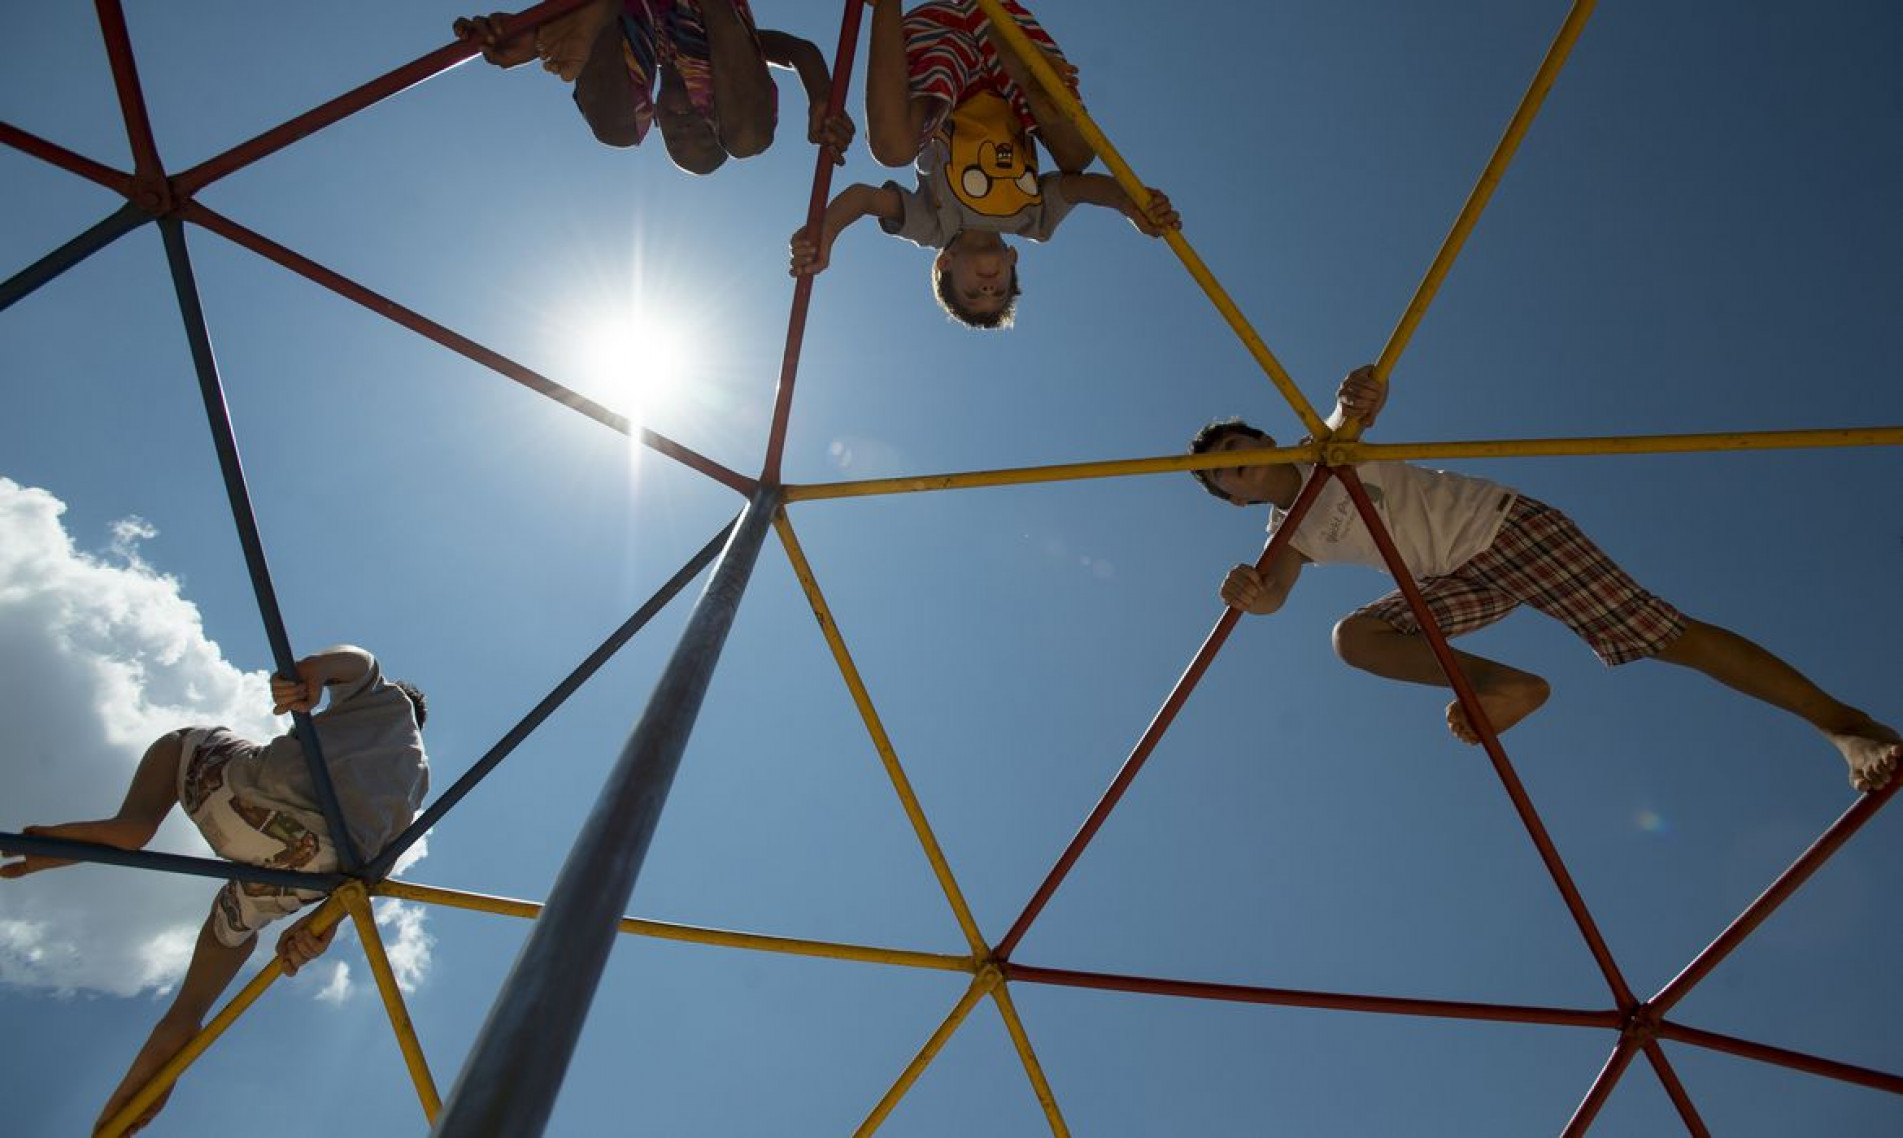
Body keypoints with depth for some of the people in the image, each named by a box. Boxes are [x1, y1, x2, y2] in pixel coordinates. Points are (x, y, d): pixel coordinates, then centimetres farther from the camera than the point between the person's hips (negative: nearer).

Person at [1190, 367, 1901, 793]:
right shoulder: (1289, 534, 5)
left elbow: (1357, 409, -23)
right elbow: (1273, 592, -16)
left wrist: (1353, 402, -48)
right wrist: (1250, 591, -40)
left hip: (1501, 524, -4)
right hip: (1459, 580, 4)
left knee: (1664, 635, -13)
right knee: (1354, 637, -19)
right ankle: (1507, 684, -23)